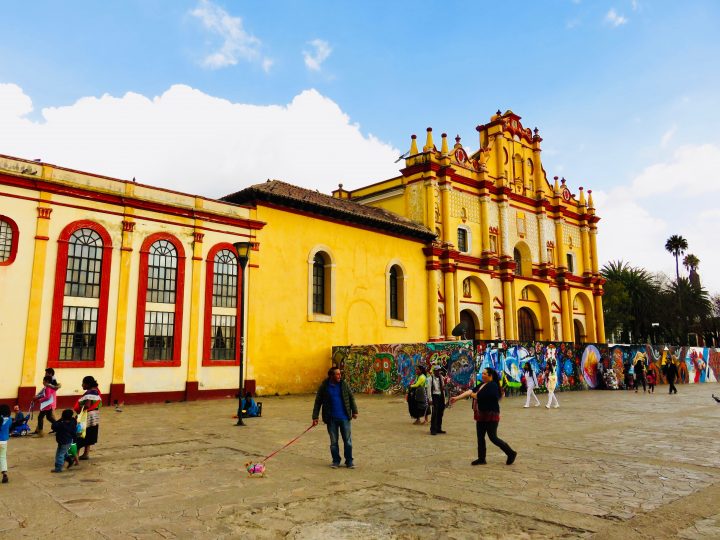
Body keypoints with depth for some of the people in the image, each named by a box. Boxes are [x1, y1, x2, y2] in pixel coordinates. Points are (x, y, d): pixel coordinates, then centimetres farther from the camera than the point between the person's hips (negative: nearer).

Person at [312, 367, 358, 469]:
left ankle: (349, 461, 18)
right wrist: (315, 417, -3)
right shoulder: (324, 387, -6)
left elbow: (351, 397, 8)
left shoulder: (344, 384, -1)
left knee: (348, 440, 6)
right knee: (333, 441, 10)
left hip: (344, 417, 1)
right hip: (331, 419, -1)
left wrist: (354, 411, 7)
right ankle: (336, 461, 24)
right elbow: (318, 402, -1)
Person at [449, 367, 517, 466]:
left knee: (493, 438, -3)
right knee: (480, 437, 10)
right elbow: (471, 391, 5)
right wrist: (457, 398, -3)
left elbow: (479, 396, -26)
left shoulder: (493, 386, -17)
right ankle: (481, 459, 20)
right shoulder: (482, 384, 12)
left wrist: (472, 394, -6)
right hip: (481, 415, 9)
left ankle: (511, 453, 14)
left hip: (491, 415, -9)